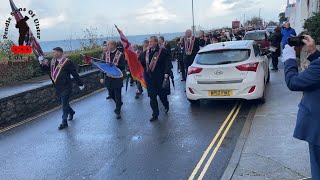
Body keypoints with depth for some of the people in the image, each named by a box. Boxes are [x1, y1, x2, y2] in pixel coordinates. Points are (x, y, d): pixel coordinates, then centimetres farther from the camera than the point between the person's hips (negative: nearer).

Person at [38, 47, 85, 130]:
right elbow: (46, 69, 10)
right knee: (63, 103, 19)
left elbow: (74, 73, -9)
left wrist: (80, 84, -5)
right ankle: (71, 112, 45)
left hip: (66, 87, -7)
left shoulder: (67, 62, -13)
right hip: (57, 87, 7)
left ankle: (64, 122, 4)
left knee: (64, 104, -3)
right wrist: (42, 63, -12)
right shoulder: (52, 61, 8)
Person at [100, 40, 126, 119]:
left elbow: (123, 67, -8)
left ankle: (118, 111, 13)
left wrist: (117, 65, -27)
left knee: (117, 95, 1)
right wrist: (102, 77, -1)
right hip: (108, 78, 5)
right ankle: (119, 104, 43)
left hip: (117, 78, -5)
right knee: (111, 94, 16)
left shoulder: (120, 54, -8)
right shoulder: (106, 54, 4)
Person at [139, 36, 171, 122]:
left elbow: (167, 64, -10)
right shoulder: (145, 53, 10)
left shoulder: (163, 51, -6)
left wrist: (166, 74, -19)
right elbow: (141, 63, 12)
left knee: (162, 94, 10)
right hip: (149, 78, 4)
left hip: (160, 77, -4)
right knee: (152, 97, 5)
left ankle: (166, 105, 42)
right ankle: (155, 114, 14)